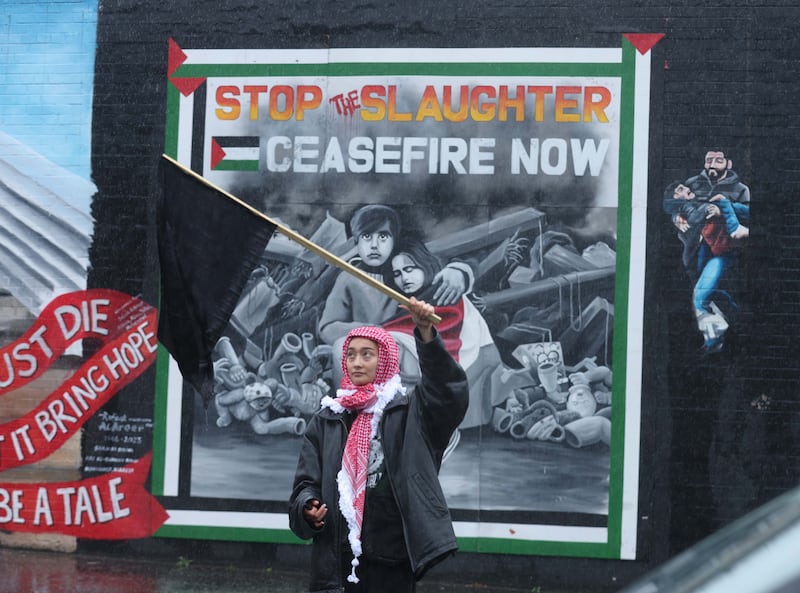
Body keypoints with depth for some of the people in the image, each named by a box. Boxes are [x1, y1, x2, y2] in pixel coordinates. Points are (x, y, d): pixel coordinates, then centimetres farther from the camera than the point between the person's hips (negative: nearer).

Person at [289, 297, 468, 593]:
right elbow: (307, 481, 11)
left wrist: (426, 333, -28)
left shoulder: (408, 412, 4)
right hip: (341, 553, 2)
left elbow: (447, 387, -14)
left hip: (395, 552, -2)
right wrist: (308, 507, -12)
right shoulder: (327, 420, 12)